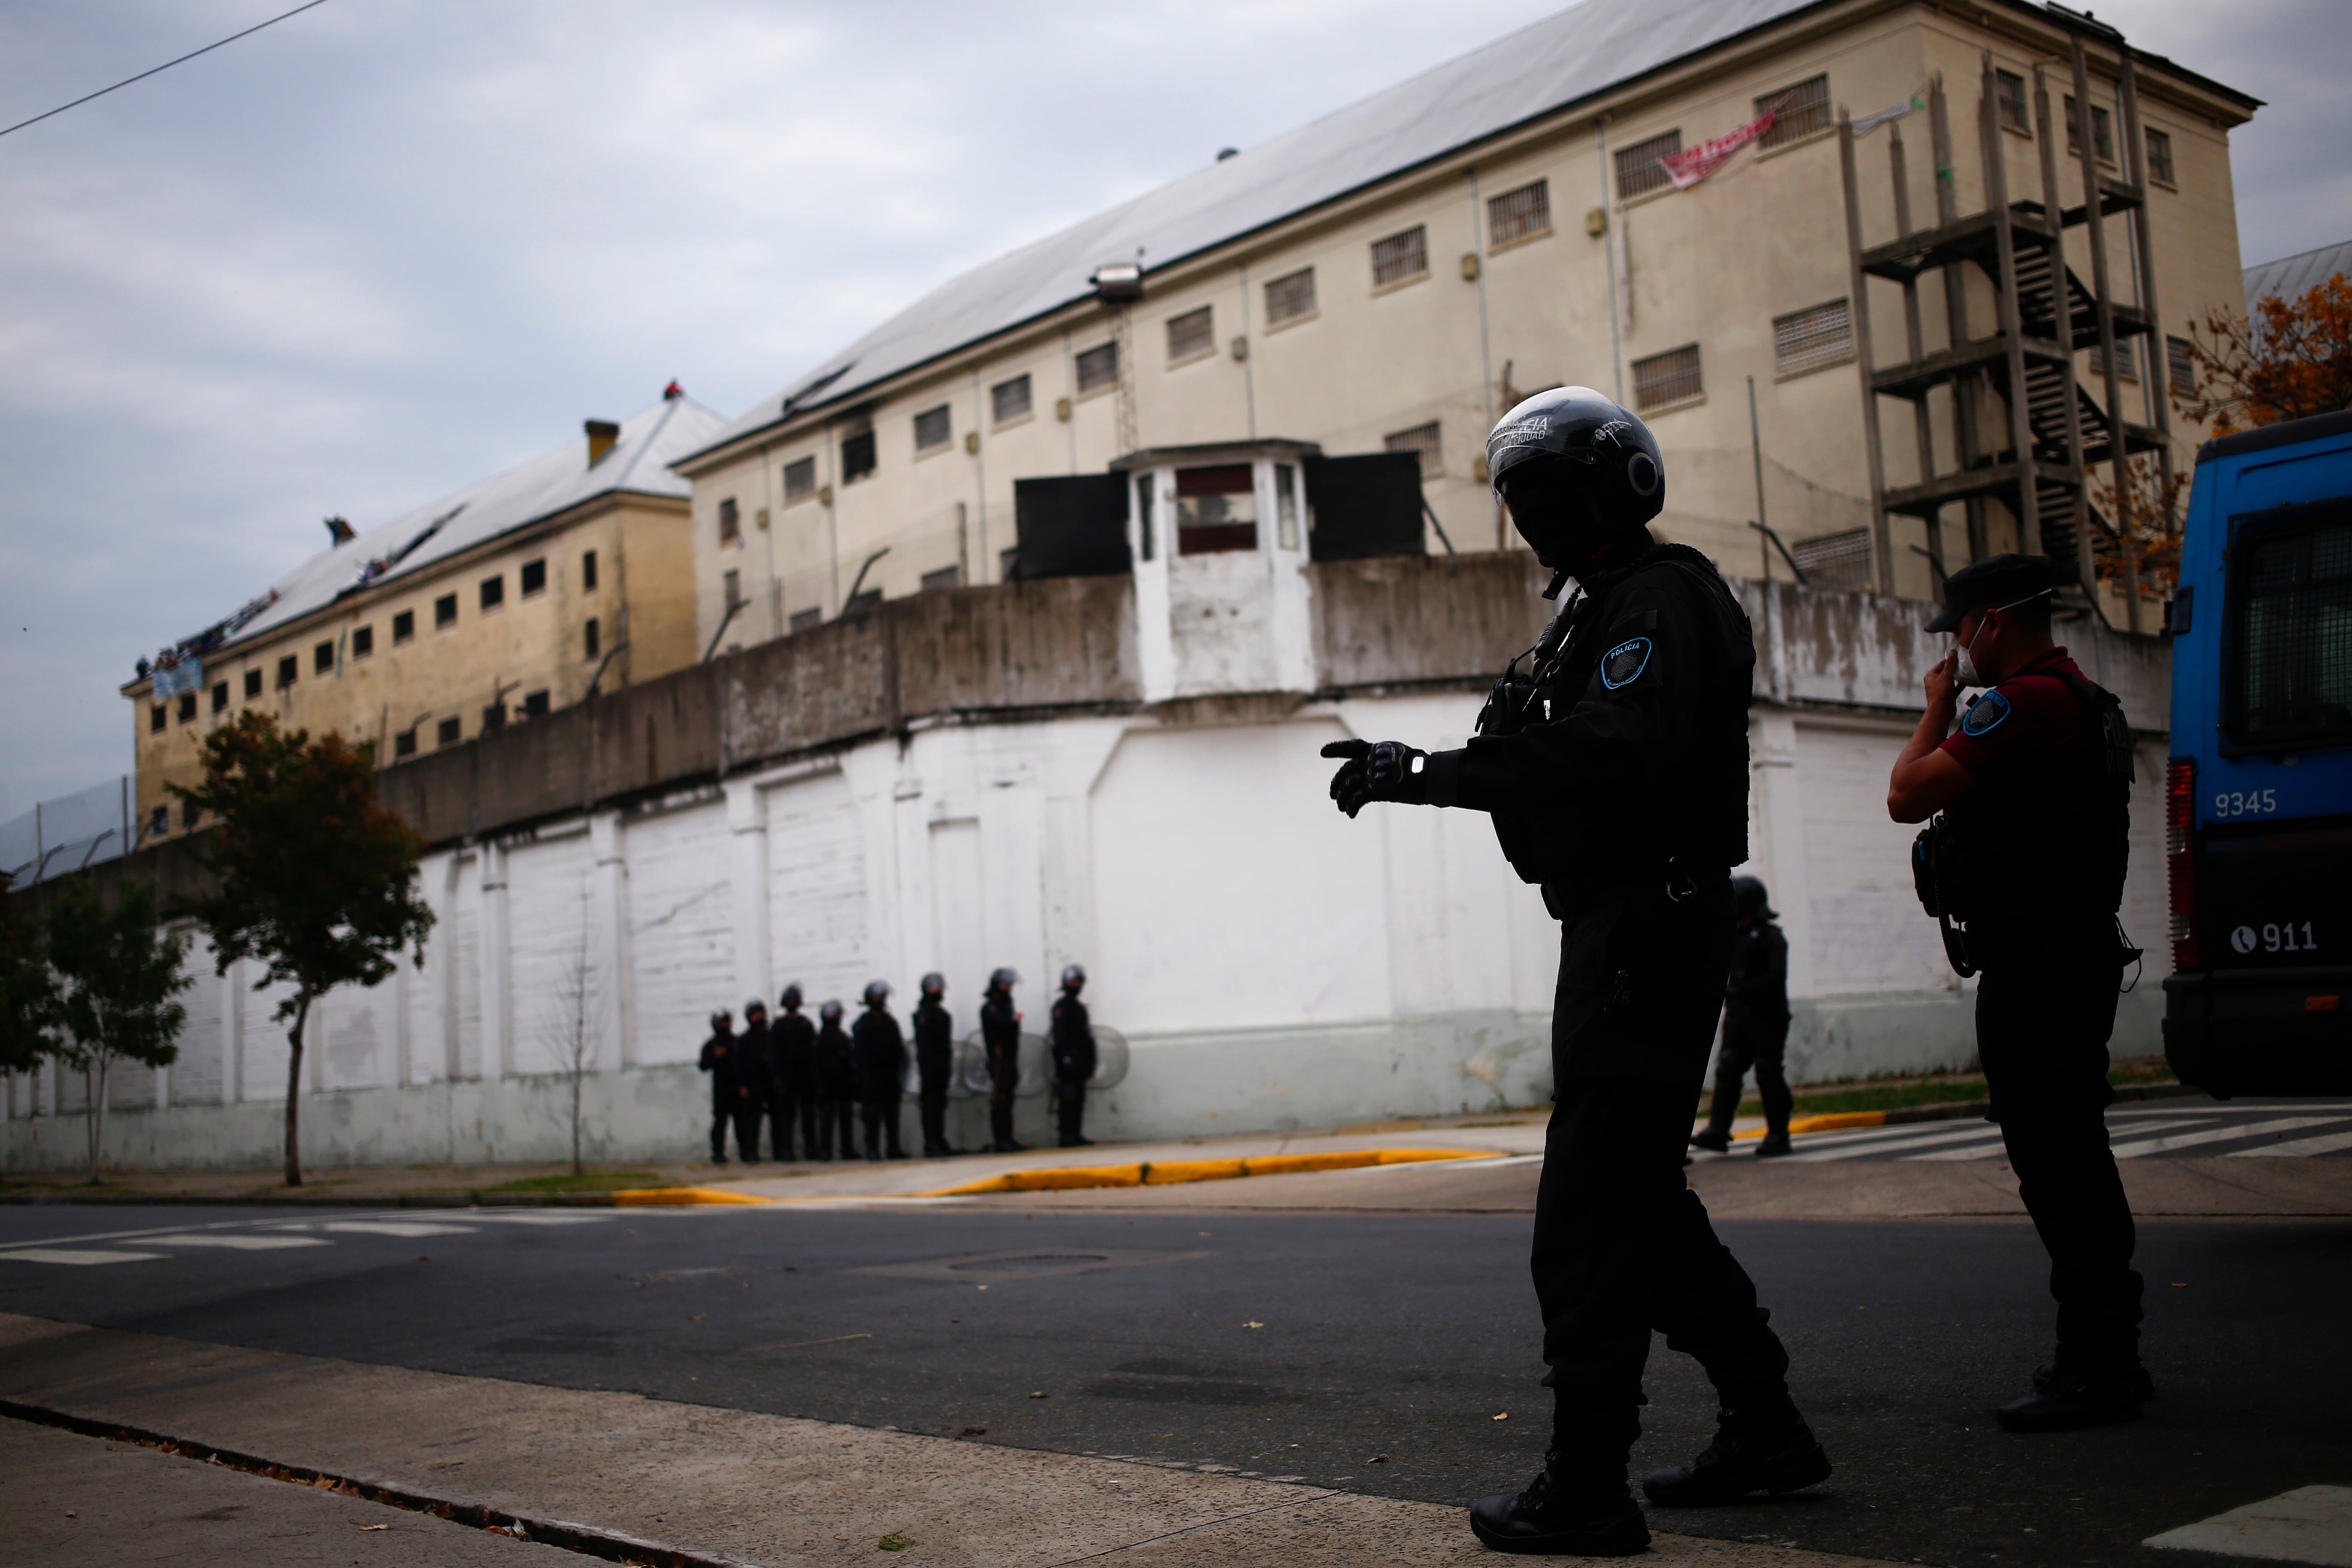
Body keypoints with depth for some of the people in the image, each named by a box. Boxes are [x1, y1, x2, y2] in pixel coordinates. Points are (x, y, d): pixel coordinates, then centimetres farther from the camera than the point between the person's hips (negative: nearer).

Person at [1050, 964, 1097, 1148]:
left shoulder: (1079, 1006, 22)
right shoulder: (1062, 1006, -6)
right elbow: (1059, 1034, -16)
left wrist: (1089, 1061, 20)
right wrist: (1064, 1056, -24)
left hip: (1080, 1061, 9)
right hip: (1069, 1060, -9)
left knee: (1079, 1099, 9)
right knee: (1069, 1099, -11)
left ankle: (1076, 1135, 12)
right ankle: (1068, 1137, -12)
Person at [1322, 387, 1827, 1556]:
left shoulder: (1660, 599, -12)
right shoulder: (1604, 610, 21)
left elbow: (1613, 762, -26)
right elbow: (1568, 770, 17)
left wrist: (1429, 774, -25)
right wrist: (1421, 775, 3)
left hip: (1645, 930, -11)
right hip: (1619, 930, 11)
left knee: (1591, 1219, -8)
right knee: (1644, 1201, 17)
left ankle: (1587, 1489, -2)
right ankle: (1765, 1427, 27)